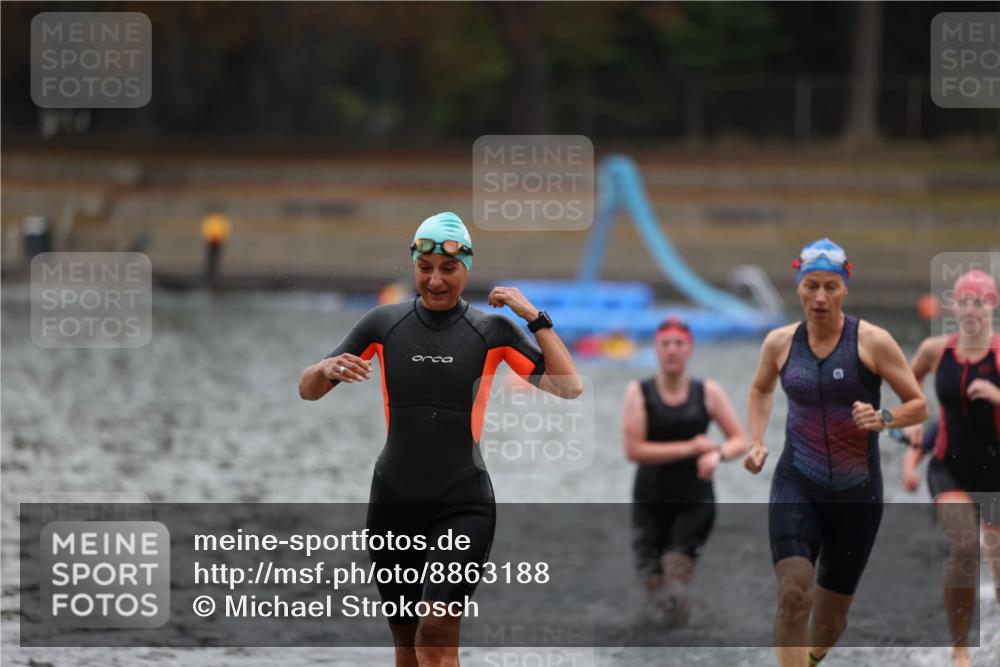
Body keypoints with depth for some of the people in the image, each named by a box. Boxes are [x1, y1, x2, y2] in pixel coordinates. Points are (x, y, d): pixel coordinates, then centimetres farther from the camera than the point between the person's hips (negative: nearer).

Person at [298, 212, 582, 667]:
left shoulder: (493, 330, -1)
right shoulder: (383, 323, 3)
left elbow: (569, 387, -10)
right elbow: (307, 390, 7)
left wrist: (535, 318, -16)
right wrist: (328, 369, -15)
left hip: (464, 505, -3)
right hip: (393, 502, 3)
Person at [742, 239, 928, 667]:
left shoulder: (872, 342, -7)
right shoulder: (780, 343, 1)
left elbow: (918, 406, -1)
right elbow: (761, 390, 23)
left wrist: (883, 419, -21)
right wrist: (756, 442, 9)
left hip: (857, 493, 0)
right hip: (797, 486, 0)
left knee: (830, 618, 12)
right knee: (793, 595, -24)